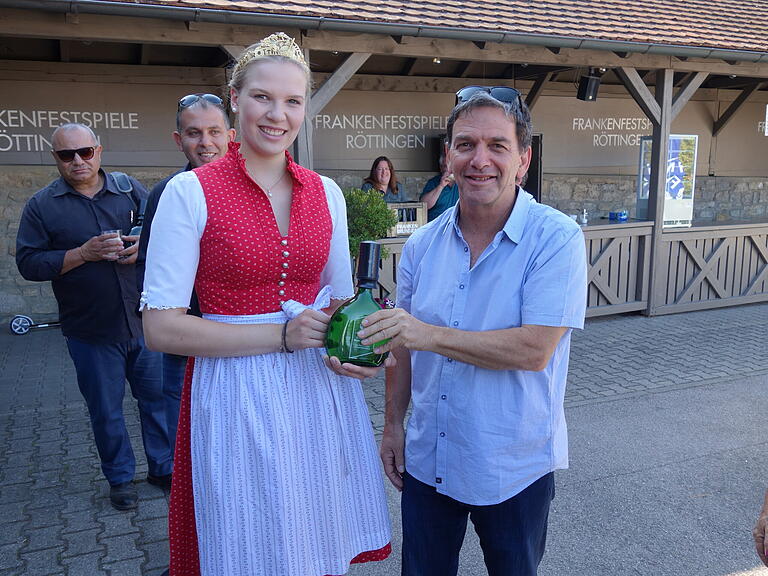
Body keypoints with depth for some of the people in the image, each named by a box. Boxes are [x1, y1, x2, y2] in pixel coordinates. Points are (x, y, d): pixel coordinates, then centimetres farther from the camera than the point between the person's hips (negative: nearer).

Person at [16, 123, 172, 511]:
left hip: (144, 321, 2)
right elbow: (28, 263, -5)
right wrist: (83, 253, -18)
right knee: (106, 410, 11)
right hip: (91, 332, -1)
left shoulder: (130, 189, 5)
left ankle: (164, 468, 29)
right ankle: (120, 478, 29)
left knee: (157, 396, 11)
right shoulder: (42, 206, 0)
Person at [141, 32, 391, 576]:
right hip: (236, 395, -3)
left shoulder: (326, 193, 3)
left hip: (321, 389, 4)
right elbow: (161, 327, -13)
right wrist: (281, 334, -18)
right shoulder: (191, 192, -9)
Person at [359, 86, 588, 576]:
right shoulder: (422, 245, -1)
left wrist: (432, 335, -27)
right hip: (427, 461, 4)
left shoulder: (557, 239, -17)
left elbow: (534, 350, -25)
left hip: (514, 470, -4)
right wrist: (393, 424, 8)